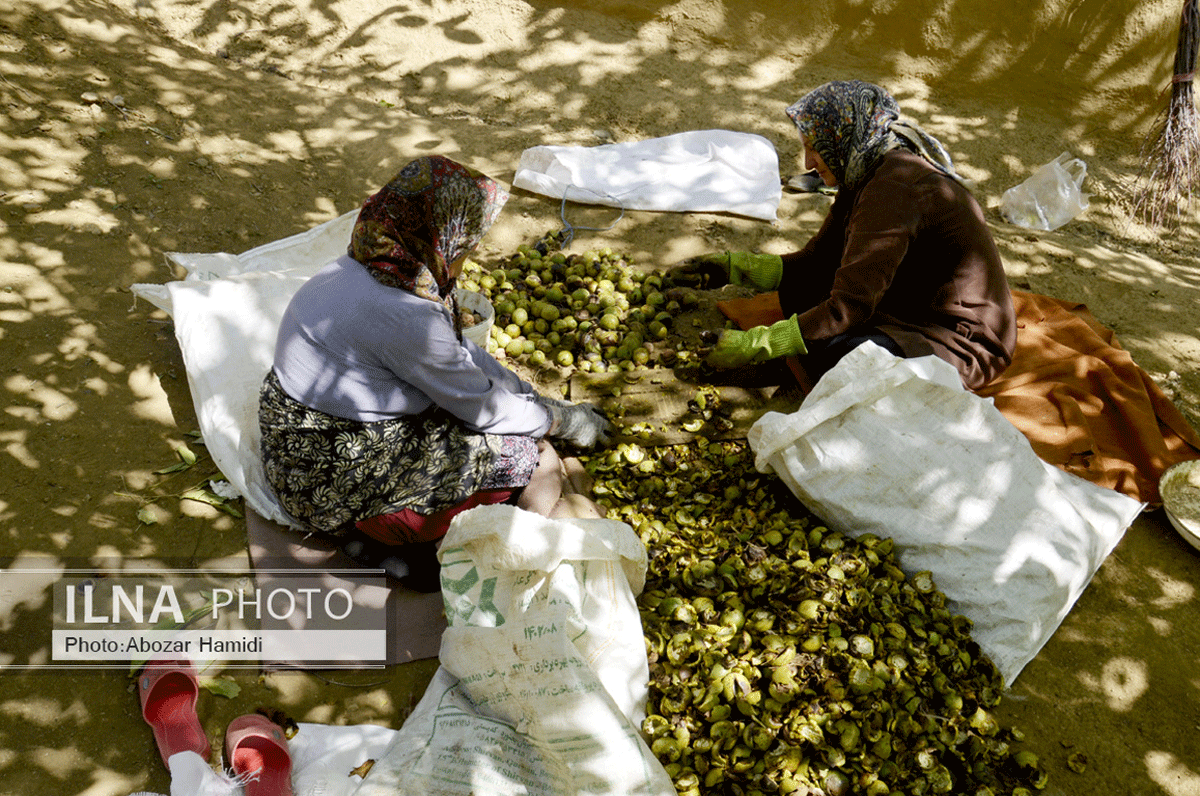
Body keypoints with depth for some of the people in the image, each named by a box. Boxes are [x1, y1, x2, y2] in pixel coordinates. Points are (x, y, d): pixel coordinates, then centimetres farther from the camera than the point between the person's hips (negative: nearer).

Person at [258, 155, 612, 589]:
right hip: (337, 485, -10)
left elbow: (462, 354, 10)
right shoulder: (402, 313, -30)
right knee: (530, 458, -10)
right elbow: (482, 407, -18)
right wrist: (564, 420, -3)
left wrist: (536, 398, 7)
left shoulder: (366, 269, 0)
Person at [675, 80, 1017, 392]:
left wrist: (755, 345, -26)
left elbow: (848, 307, -29)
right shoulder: (867, 175, 5)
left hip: (968, 345, -10)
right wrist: (732, 267, 2)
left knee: (828, 351, -32)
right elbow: (816, 263, 10)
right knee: (797, 289, 7)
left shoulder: (894, 187, -25)